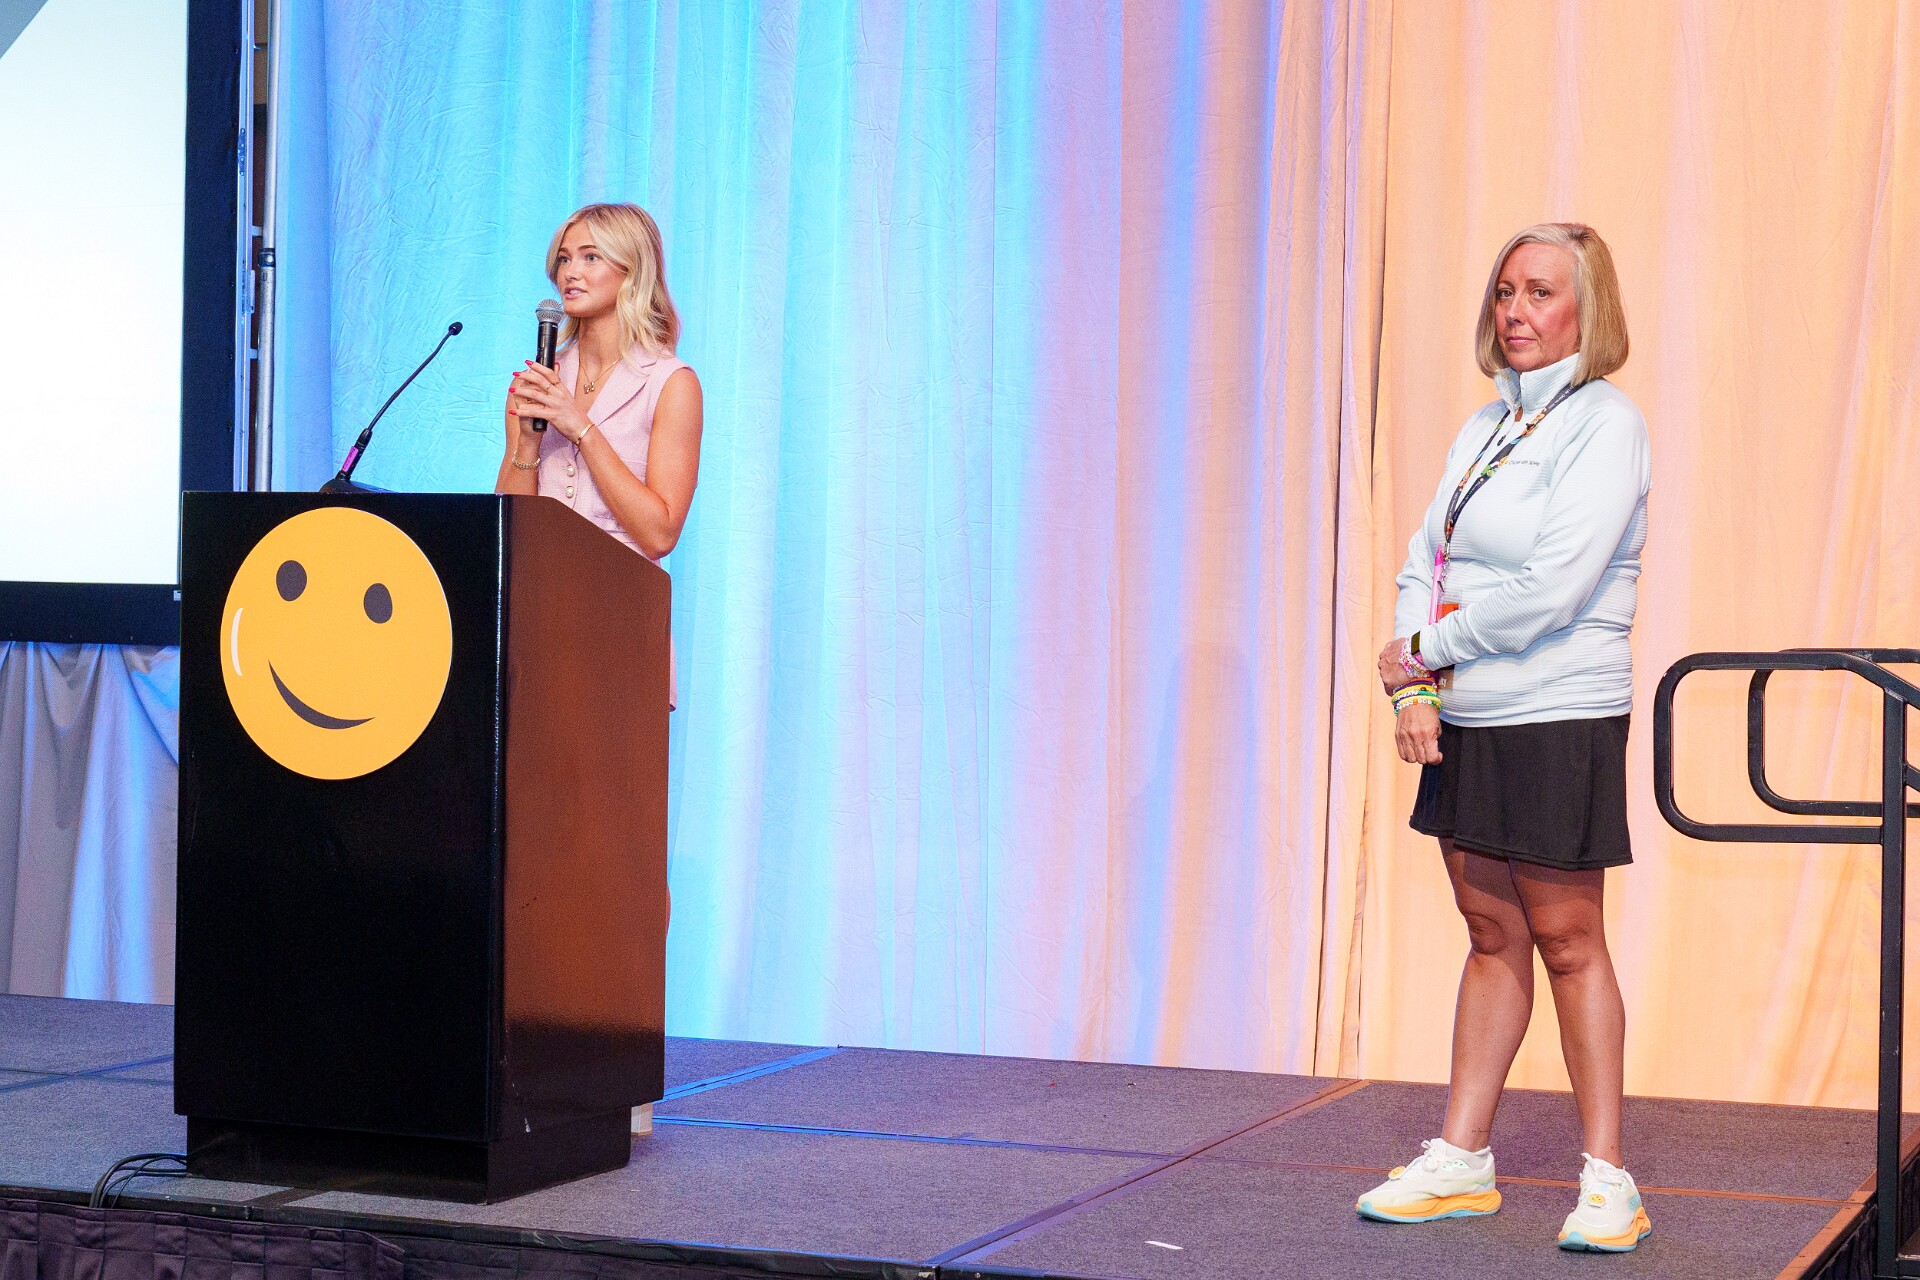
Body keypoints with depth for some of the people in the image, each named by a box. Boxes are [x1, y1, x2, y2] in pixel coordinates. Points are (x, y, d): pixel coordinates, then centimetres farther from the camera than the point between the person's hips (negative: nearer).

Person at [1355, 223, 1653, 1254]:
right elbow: (1423, 567, 9)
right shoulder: (1483, 428, 14)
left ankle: (1606, 1178, 8)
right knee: (1492, 937, 11)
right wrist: (1413, 690, -7)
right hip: (1466, 724, 7)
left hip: (1559, 722, -7)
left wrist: (1425, 650, -9)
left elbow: (1550, 590, -19)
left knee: (1567, 942, -1)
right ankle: (1460, 1160, 16)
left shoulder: (1605, 424, -9)